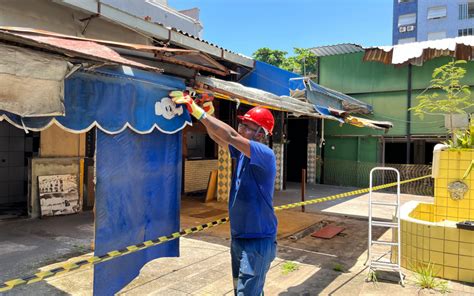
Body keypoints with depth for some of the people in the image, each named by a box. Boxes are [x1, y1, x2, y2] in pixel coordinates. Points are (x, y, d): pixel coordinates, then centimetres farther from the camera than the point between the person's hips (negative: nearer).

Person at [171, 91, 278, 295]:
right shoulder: (242, 151, 5)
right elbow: (217, 137, 4)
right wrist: (208, 113, -13)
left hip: (258, 241, -8)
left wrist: (198, 111, -29)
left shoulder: (265, 154, -20)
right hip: (238, 237, 9)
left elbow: (230, 136, -31)